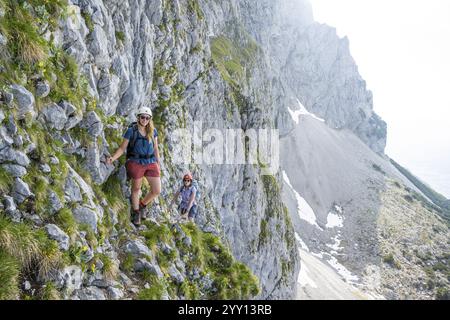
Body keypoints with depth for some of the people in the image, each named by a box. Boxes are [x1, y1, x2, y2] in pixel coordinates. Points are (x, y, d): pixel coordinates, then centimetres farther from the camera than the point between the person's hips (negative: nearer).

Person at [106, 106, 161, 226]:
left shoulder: (153, 131, 6)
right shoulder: (131, 131, -5)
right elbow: (122, 148, -4)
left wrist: (158, 165, 11)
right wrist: (112, 158, -19)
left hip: (151, 163, 3)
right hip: (136, 163, -3)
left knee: (157, 191, -2)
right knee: (136, 189, 9)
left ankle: (143, 204, 28)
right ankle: (136, 213, 30)